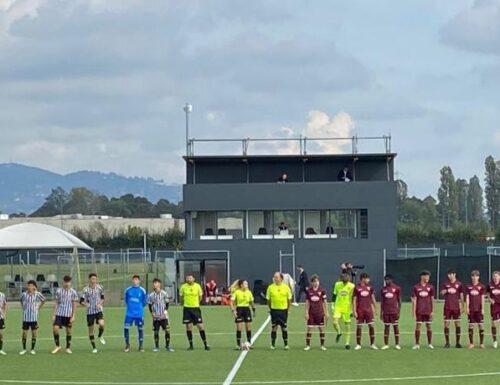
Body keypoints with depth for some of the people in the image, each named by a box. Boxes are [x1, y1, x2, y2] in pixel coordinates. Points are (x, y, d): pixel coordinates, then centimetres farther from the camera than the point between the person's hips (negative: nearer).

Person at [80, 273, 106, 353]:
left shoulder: (99, 288, 2)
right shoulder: (85, 289, -4)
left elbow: (102, 298, 14)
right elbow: (81, 301, -4)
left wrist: (100, 304, -6)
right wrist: (85, 304, -26)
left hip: (98, 310, 0)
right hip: (90, 312, 0)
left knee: (101, 324, -25)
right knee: (91, 330, 3)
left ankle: (100, 336, 8)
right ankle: (94, 348, 16)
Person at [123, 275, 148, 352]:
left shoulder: (142, 290, -2)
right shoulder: (128, 290, 2)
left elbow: (145, 302, 8)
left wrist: (139, 307, 8)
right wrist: (129, 306, 11)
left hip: (139, 314, -1)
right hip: (129, 313, 1)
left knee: (140, 329, 4)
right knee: (126, 328, -6)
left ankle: (141, 346, 14)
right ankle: (127, 345, 9)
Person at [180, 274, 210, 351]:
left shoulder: (197, 286, -3)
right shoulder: (183, 287, -2)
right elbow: (181, 297, 13)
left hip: (195, 308, -1)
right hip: (187, 308, 1)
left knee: (200, 326, -4)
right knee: (188, 326, 1)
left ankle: (205, 344, 3)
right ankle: (191, 345, 10)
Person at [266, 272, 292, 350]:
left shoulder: (286, 287, -2)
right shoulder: (270, 287, -2)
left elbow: (289, 299, 6)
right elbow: (268, 299, 5)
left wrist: (287, 308, 5)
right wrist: (271, 308, 4)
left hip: (283, 310, 0)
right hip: (274, 310, 0)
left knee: (284, 327, 4)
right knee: (274, 327, 4)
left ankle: (286, 344, 12)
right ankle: (273, 345, 11)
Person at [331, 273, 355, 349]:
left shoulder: (351, 286, -7)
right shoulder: (337, 285, 1)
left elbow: (354, 299, -2)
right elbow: (334, 295, 12)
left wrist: (352, 309, -4)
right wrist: (333, 305, 10)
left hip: (347, 308, -2)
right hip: (338, 307, 2)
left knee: (347, 325, 3)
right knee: (335, 322, -14)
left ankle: (347, 343, 12)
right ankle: (339, 333, 19)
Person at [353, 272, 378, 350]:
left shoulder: (370, 287, 8)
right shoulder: (357, 288, -2)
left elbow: (373, 298, 14)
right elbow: (354, 300, -2)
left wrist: (375, 308, 12)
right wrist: (354, 311, -8)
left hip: (369, 309, 3)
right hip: (360, 310, -3)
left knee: (371, 326, -2)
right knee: (359, 327, 1)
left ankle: (372, 344, 5)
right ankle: (358, 344, 9)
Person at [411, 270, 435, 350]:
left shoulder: (430, 287, 5)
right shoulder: (416, 287, -1)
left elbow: (432, 300, 8)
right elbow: (414, 300, -1)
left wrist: (432, 310, 3)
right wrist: (414, 312, -5)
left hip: (428, 311, 2)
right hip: (419, 311, -2)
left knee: (429, 327, 4)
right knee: (418, 327, -1)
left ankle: (430, 344, 11)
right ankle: (417, 344, 5)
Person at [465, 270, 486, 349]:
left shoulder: (482, 286, 2)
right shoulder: (468, 287, 6)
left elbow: (482, 298, 0)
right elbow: (467, 297, 4)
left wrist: (482, 308, -5)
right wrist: (467, 307, -4)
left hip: (479, 309, -1)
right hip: (471, 309, 1)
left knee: (480, 325, -1)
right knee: (471, 325, 3)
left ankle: (481, 343, 5)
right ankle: (471, 343, 9)